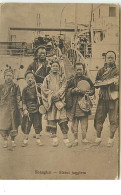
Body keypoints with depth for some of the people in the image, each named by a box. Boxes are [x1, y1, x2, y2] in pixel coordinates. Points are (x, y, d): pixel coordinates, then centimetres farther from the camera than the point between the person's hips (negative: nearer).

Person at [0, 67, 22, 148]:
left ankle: (13, 140, 19)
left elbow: (19, 99, 2)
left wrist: (20, 108, -3)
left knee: (13, 125, 3)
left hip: (13, 109, 0)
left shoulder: (16, 87, 4)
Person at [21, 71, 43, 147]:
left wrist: (40, 96, -12)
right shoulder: (25, 90, 3)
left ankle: (38, 139, 17)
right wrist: (24, 109, -7)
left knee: (37, 124, 6)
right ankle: (26, 140, 14)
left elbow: (42, 98, 10)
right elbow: (23, 101, 2)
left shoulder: (38, 88, 3)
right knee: (27, 125, 2)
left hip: (37, 109, 0)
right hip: (28, 110, 0)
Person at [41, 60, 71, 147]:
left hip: (60, 101, -1)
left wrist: (57, 94, -15)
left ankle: (65, 138, -6)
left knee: (63, 120, -10)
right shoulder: (47, 78, 14)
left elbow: (63, 88, 1)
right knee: (52, 120, -2)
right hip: (50, 102, 1)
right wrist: (52, 94, -9)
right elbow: (44, 89, 6)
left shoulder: (62, 78, 13)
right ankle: (55, 138, 9)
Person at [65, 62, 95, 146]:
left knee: (84, 122, 1)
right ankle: (75, 139, 13)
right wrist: (74, 90, -15)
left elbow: (93, 89, 14)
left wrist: (89, 92, -7)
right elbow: (67, 91, 2)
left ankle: (84, 138, 13)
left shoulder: (87, 79, 7)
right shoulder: (71, 80, 5)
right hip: (74, 104, 0)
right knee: (74, 122, 3)